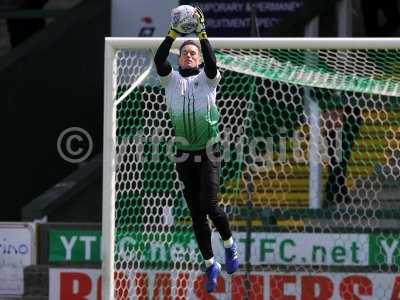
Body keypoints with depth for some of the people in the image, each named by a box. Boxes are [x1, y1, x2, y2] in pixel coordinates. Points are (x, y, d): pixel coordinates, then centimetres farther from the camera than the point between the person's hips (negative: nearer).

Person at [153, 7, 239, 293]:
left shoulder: (208, 77, 3)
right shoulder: (172, 79, 7)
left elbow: (212, 63, -19)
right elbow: (159, 59, -12)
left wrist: (202, 33, -25)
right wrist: (174, 33, -21)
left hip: (208, 151, -3)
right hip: (185, 154, 3)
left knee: (209, 205, -16)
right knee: (196, 213, 4)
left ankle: (229, 243, 12)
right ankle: (211, 265, 13)